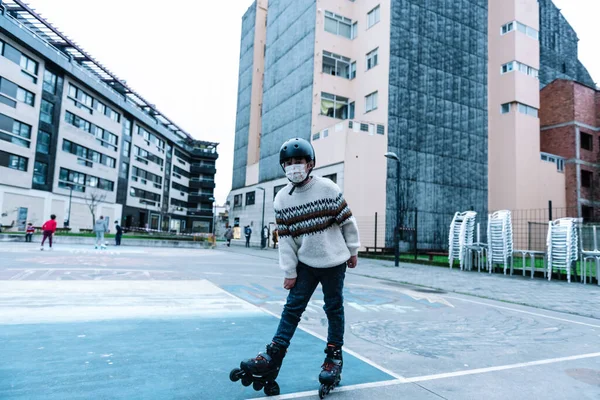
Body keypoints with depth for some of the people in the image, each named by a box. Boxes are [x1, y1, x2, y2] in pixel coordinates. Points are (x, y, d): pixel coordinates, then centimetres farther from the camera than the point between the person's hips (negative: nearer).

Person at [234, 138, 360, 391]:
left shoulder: (328, 188, -12)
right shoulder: (282, 199, -3)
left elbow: (346, 221, -4)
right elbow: (285, 237, -3)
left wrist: (352, 251, 1)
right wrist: (289, 272, -3)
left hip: (333, 261, -2)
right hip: (305, 263, 2)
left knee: (334, 309, 9)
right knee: (292, 308, 2)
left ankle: (334, 356, 25)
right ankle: (273, 356, 7)